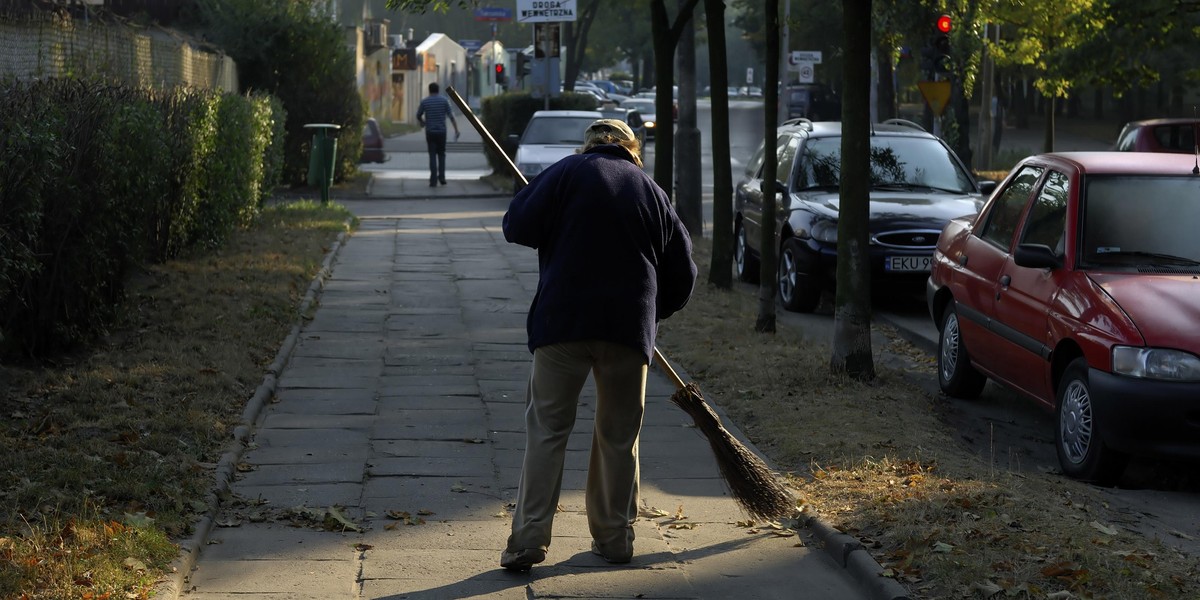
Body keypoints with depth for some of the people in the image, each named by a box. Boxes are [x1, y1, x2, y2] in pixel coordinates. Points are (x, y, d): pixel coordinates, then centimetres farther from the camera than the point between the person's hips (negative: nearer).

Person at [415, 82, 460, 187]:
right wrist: (456, 130, -4)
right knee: (441, 154, 15)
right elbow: (451, 116, -6)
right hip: (441, 131, 0)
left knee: (432, 155, 2)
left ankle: (433, 180, -7)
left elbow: (418, 116, 9)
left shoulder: (424, 101, -1)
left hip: (430, 132, 0)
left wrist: (422, 122, 31)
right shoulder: (444, 100, -1)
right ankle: (441, 177, 5)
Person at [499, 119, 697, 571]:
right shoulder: (652, 192, 14)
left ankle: (528, 538, -5)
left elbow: (517, 228, -3)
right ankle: (615, 537, 18)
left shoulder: (567, 173, 3)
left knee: (547, 428, 1)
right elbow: (682, 275, 16)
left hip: (563, 320, -2)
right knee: (619, 435, 13)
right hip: (630, 329, 3)